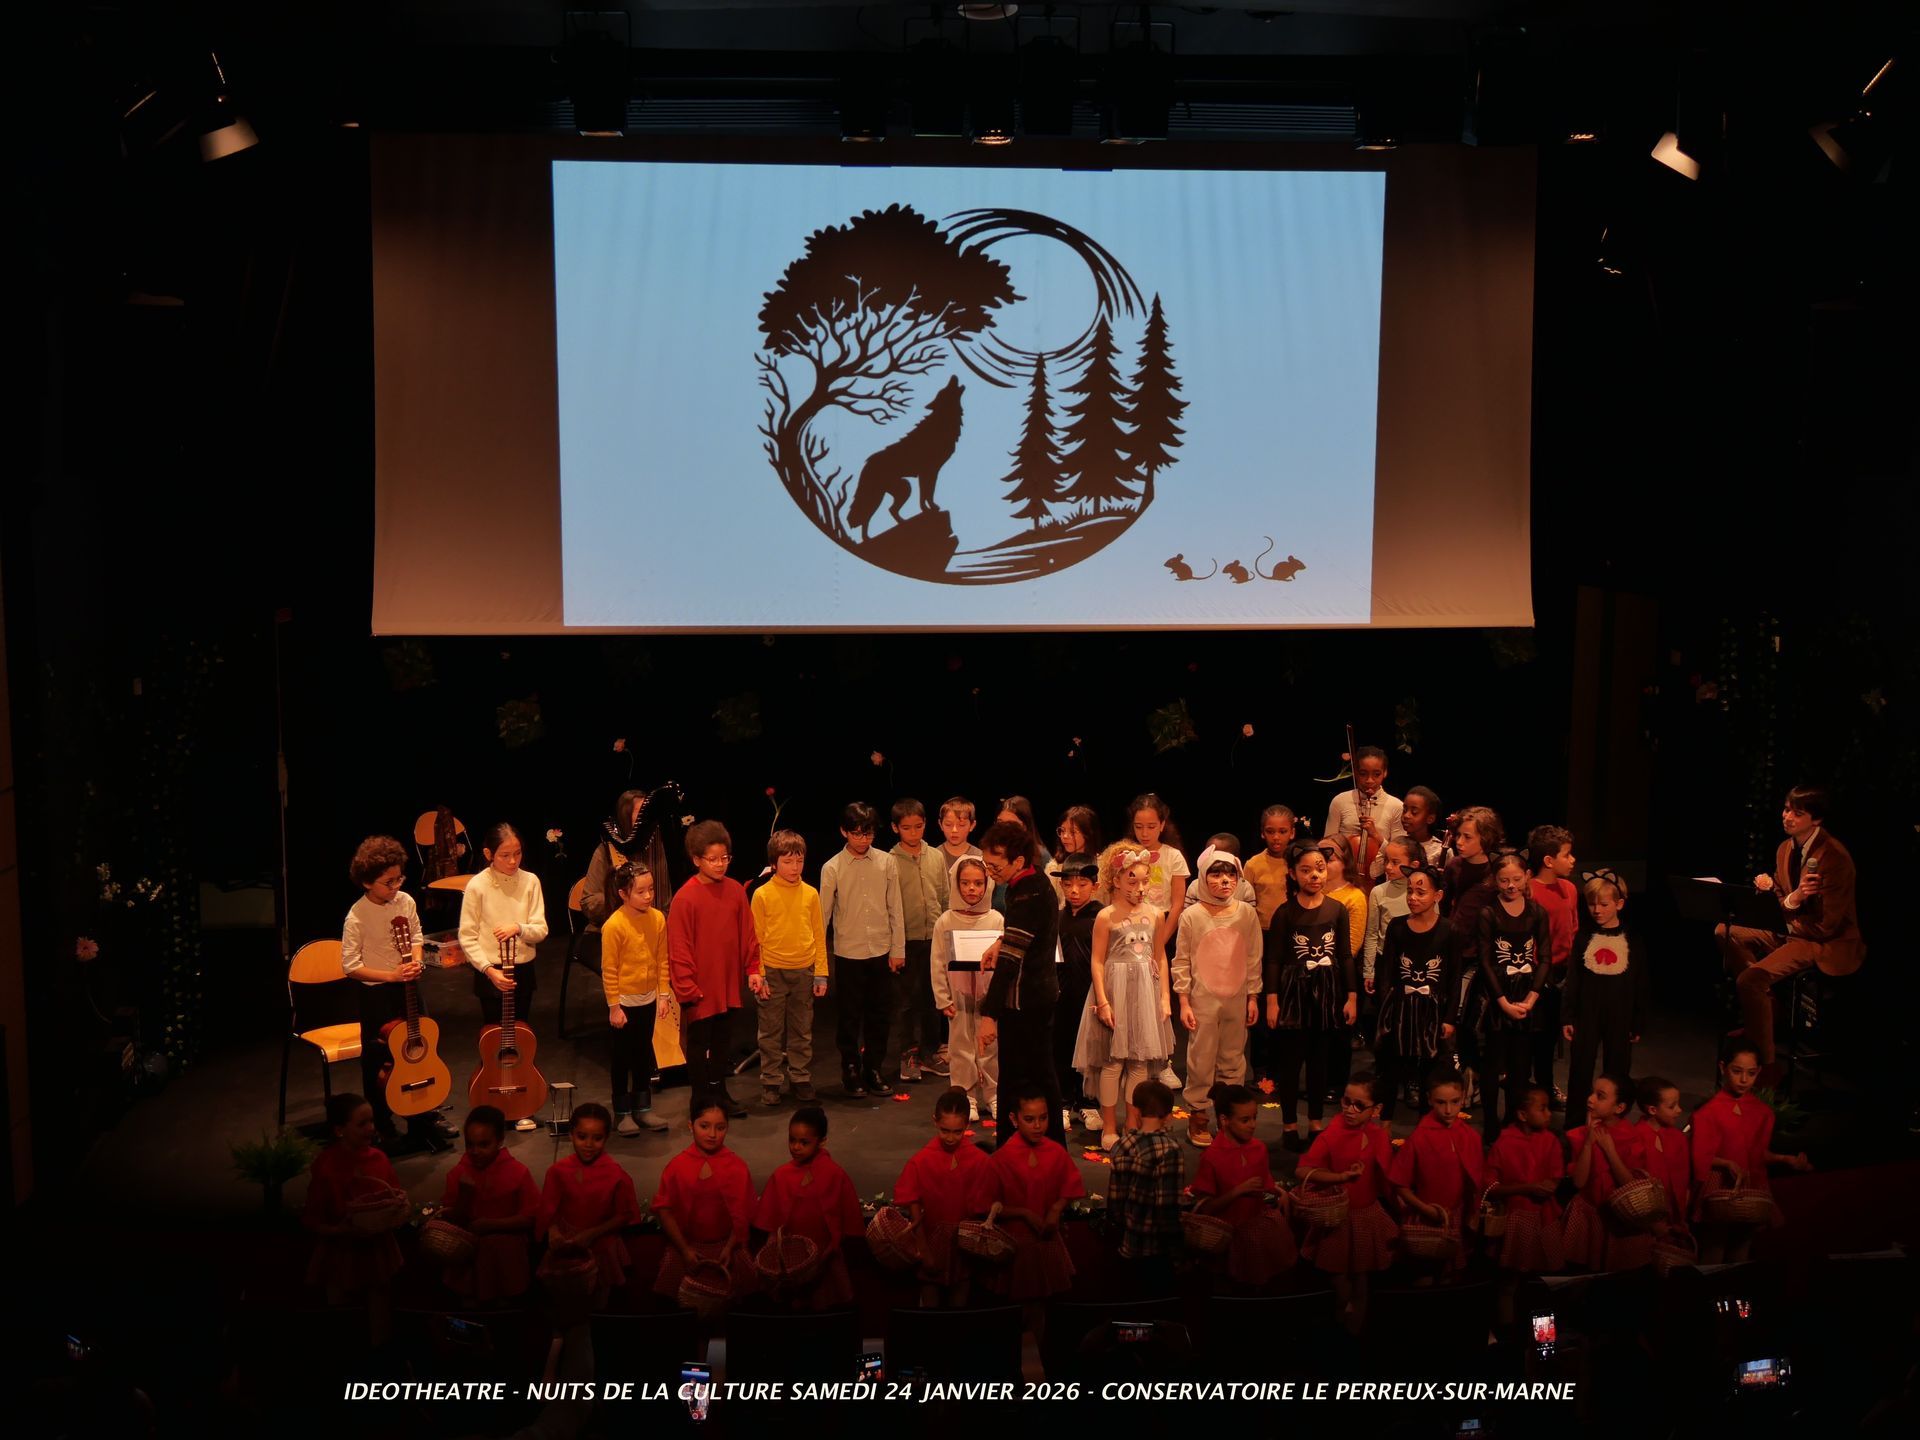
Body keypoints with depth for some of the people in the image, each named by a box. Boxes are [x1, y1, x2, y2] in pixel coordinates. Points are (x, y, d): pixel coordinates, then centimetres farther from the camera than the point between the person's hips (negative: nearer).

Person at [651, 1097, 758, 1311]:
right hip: (685, 1243, 0)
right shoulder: (677, 1166, -4)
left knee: (745, 1278, -18)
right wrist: (684, 1249, -9)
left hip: (727, 1242, 0)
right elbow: (664, 1209, -4)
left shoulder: (737, 1167, -4)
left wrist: (729, 1248, -13)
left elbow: (742, 1214, -3)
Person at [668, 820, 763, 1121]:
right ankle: (699, 1103, 20)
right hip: (700, 988, -5)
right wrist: (687, 989, -12)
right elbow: (679, 948, -12)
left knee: (721, 1044, 18)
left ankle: (719, 1094, 32)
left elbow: (747, 934, 8)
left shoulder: (735, 890, 0)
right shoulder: (685, 898, -15)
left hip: (728, 985, 5)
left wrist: (752, 969, 4)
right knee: (698, 1046, 8)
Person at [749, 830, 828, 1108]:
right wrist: (759, 975, -7)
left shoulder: (810, 894, 2)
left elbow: (819, 936, 6)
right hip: (773, 972, -2)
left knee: (802, 1032, 11)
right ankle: (771, 1083, 16)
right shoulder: (762, 895, -5)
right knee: (771, 1032, 6)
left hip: (804, 972, 2)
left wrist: (821, 973, 3)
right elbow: (755, 938, -2)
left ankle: (801, 1080, 22)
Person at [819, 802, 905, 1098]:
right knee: (850, 1016, 6)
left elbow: (895, 909, 3)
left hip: (881, 952, 2)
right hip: (848, 953, -2)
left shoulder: (886, 863, -1)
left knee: (879, 1015, 10)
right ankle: (851, 1071, 20)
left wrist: (898, 949, 2)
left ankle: (873, 1071, 23)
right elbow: (822, 913, -1)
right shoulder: (832, 868, -5)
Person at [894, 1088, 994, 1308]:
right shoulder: (920, 1161, -10)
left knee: (961, 1298, 13)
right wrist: (923, 1250, -9)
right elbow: (913, 1207, -7)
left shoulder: (979, 1161, -10)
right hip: (931, 1239, 0)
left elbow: (980, 1208, -6)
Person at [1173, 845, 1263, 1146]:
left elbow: (1254, 959, 6)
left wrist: (1253, 997, 5)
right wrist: (1183, 1001, -5)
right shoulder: (1191, 916, -7)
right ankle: (1198, 1116, 16)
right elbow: (1181, 962, -3)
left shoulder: (1247, 914, 0)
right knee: (1201, 1060, 4)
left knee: (1233, 1059, 12)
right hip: (1203, 999, -2)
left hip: (1237, 999, 3)